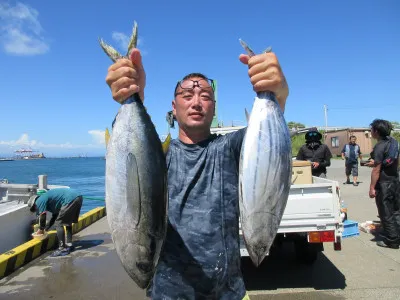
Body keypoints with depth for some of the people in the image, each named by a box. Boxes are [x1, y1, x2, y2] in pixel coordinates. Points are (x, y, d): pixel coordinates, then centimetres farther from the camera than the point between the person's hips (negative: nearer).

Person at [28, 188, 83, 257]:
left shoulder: (40, 201, 6)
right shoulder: (47, 198, 32)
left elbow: (42, 216, 5)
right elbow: (55, 216, 34)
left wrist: (41, 229, 20)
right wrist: (45, 229, 35)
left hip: (71, 199, -10)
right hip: (78, 197, 10)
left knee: (58, 223, 0)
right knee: (67, 222, 23)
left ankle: (63, 249, 1)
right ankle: (69, 244, 28)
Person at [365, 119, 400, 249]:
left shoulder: (379, 147, -20)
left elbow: (376, 170, -21)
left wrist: (372, 188, -17)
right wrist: (376, 162, 20)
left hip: (384, 184, -8)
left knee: (386, 213, 3)